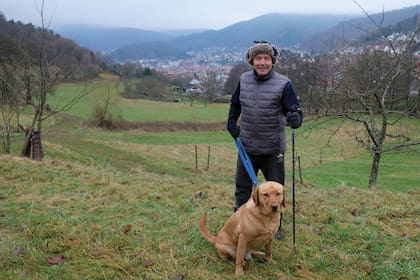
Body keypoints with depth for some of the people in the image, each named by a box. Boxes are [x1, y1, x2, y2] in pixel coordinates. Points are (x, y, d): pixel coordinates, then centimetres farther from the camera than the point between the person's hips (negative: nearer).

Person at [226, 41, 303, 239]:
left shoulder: (283, 84, -12)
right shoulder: (244, 80, -1)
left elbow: (295, 111, -14)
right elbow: (235, 104, 17)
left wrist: (294, 118, -35)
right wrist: (231, 124, 11)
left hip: (273, 150, -3)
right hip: (247, 147, 3)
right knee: (242, 188, 14)